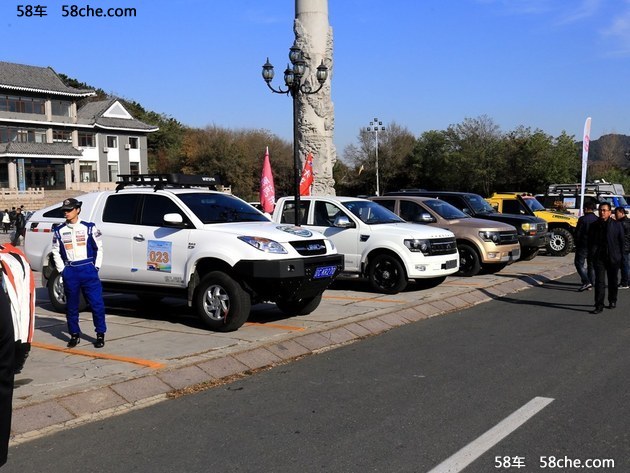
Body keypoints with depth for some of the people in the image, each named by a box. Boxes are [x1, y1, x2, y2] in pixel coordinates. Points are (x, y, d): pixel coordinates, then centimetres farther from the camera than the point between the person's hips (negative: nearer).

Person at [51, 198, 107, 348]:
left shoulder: (89, 228, 0)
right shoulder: (59, 231, 5)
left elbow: (99, 248, 5)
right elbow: (56, 252, 11)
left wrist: (96, 267, -1)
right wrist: (62, 270, 3)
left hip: (88, 269, -2)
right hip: (69, 271, 2)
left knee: (96, 302, -5)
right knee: (71, 305, 9)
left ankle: (100, 334, 6)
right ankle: (75, 334, 20)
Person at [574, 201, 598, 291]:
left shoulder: (582, 219, -12)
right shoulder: (598, 220, 5)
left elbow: (577, 233, -11)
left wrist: (577, 244, 2)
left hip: (583, 246, -6)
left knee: (579, 263, 2)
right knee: (591, 265, 14)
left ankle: (586, 282, -12)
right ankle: (591, 284, 16)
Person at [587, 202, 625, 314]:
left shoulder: (617, 225, -1)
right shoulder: (594, 225, 4)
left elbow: (621, 242, 2)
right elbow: (590, 242, 10)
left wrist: (620, 256, -2)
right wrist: (591, 254, 1)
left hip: (613, 258, 0)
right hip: (599, 258, 0)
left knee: (612, 281, 14)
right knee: (599, 281, -6)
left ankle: (612, 301, 33)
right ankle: (599, 305, -7)